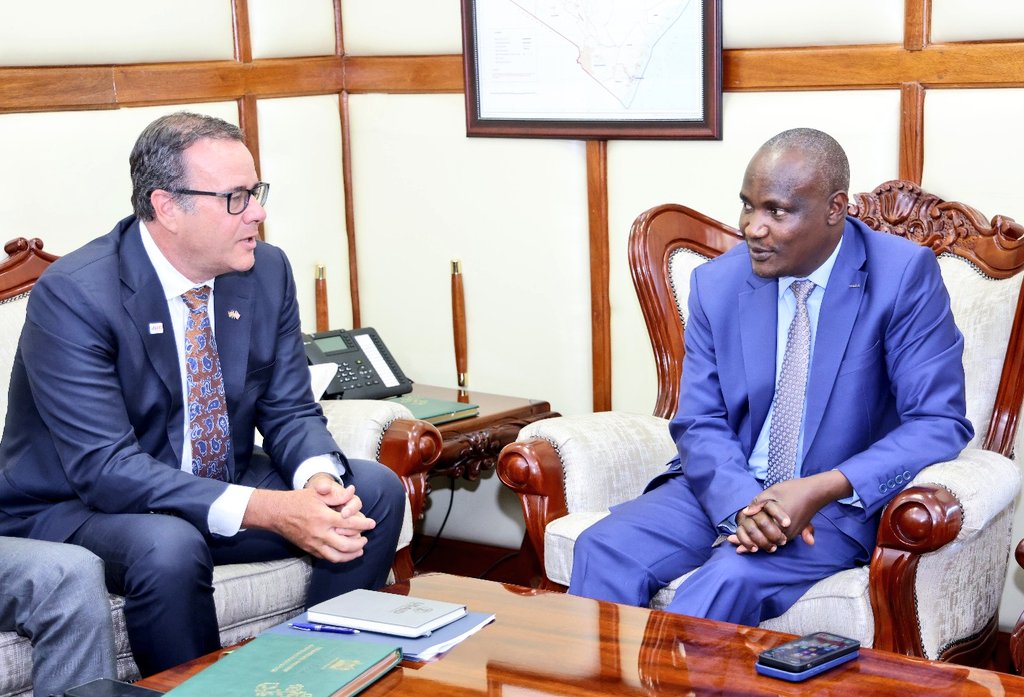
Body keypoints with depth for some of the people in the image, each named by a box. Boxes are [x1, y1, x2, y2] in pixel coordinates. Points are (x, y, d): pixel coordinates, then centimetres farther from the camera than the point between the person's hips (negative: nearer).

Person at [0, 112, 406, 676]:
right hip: (78, 508, -6)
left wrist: (319, 478, -23)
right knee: (167, 545, -37)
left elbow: (290, 411, 2)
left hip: (224, 488, 6)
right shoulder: (73, 296, -23)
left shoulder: (267, 271, -4)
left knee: (376, 490, -9)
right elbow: (105, 467, -28)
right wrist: (266, 510, -36)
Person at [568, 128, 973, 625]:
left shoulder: (903, 275, -10)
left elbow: (940, 424, -13)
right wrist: (742, 503, -21)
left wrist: (824, 490, -26)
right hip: (728, 488, 4)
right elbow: (700, 425, 1)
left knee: (734, 576, -33)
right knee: (602, 549, -21)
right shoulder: (716, 283, 1)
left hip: (840, 504, -4)